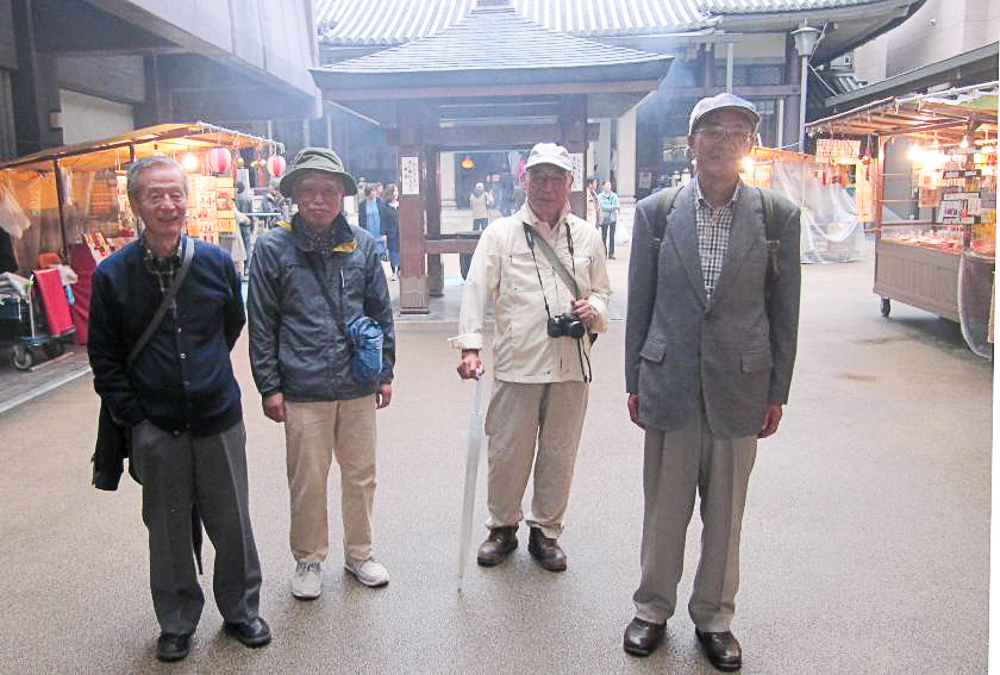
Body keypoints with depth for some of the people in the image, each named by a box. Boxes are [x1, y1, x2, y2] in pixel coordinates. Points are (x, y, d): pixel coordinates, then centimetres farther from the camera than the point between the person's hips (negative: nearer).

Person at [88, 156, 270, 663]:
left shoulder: (216, 262, -2)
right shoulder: (112, 274, -5)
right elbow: (104, 358, 1)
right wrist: (131, 416, -4)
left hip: (218, 418, 1)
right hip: (156, 427, -1)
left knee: (232, 524, 11)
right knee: (168, 530, 11)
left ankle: (240, 610, 32)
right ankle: (177, 623, 32)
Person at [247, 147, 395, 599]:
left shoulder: (362, 244, 4)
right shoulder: (273, 248, -3)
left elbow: (381, 312, 11)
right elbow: (262, 324, -1)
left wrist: (385, 372, 9)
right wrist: (269, 386, -3)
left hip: (358, 386, 3)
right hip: (303, 389, -2)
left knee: (361, 475, 14)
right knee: (307, 481, 8)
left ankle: (359, 553, 34)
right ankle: (308, 559, 30)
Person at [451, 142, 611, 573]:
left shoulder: (585, 235, 10)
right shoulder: (501, 233, 1)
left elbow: (602, 291, 18)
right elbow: (477, 290, -5)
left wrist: (593, 309, -6)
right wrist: (470, 345, -16)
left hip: (571, 364, 3)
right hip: (517, 363, -2)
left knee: (559, 454, 12)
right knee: (508, 453, 6)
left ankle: (546, 531, 30)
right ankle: (502, 528, 28)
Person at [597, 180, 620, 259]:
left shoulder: (614, 196, 9)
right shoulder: (600, 196, 2)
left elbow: (616, 205, -2)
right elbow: (603, 206, -9)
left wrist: (607, 208, -14)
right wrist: (613, 207, -12)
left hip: (612, 218, 2)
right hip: (604, 218, -2)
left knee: (612, 237, 1)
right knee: (604, 237, 1)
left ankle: (611, 254, 4)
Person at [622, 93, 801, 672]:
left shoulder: (779, 216, -1)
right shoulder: (656, 211, -1)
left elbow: (784, 310, 2)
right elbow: (640, 302, 4)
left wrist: (777, 393, 3)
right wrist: (635, 381, 4)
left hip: (740, 386, 0)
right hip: (669, 383, 0)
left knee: (726, 512, 13)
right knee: (664, 506, 12)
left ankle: (714, 616, 32)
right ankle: (654, 608, 32)